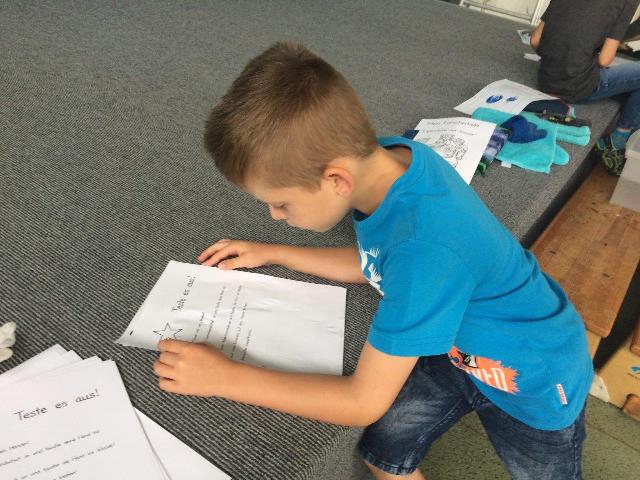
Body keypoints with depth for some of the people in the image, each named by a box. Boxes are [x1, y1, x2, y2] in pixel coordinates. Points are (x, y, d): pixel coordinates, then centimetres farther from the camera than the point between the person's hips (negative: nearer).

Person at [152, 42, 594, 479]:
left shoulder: (424, 244, -41)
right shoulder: (381, 160, -19)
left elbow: (364, 402, -29)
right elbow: (373, 264, 2)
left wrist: (226, 377, -24)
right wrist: (272, 254, 0)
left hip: (533, 376, -5)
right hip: (460, 344, 6)